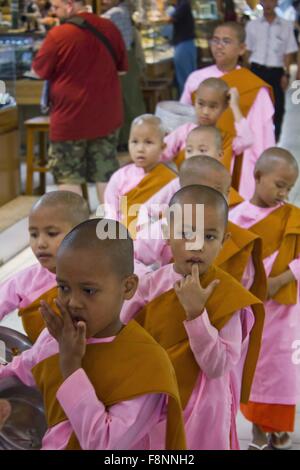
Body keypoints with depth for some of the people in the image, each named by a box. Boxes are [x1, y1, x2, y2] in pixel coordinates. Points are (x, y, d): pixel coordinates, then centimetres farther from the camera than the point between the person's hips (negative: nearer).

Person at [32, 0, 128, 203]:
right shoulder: (110, 28, -2)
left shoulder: (58, 35, -17)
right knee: (106, 174, 13)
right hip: (107, 116, 5)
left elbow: (39, 70, -4)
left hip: (71, 118, -4)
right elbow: (122, 68, 9)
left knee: (68, 176, 8)